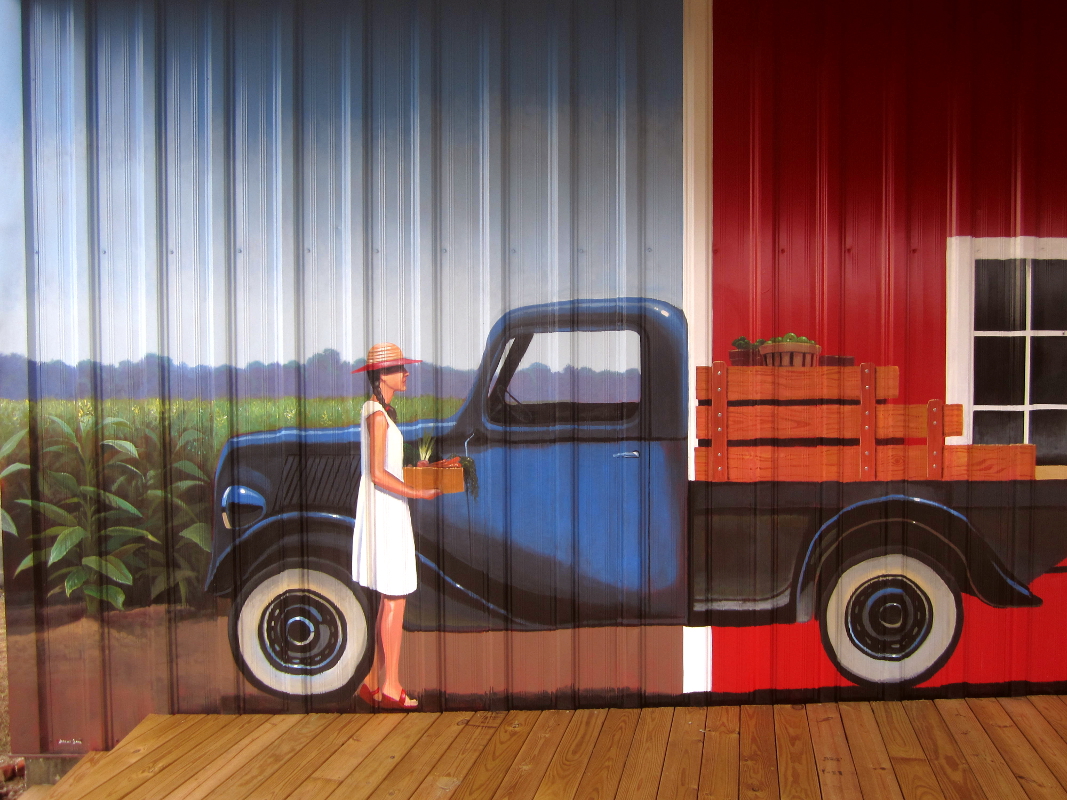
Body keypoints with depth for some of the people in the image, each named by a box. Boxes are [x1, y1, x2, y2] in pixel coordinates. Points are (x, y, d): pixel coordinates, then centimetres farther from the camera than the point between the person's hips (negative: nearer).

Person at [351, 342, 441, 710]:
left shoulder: (378, 410, 14)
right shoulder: (378, 413, -15)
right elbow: (377, 474, -21)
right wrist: (418, 492, -17)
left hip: (386, 509, 10)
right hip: (385, 508, -10)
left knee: (390, 597, 14)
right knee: (395, 598, -3)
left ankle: (375, 681, 21)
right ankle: (390, 686, 5)